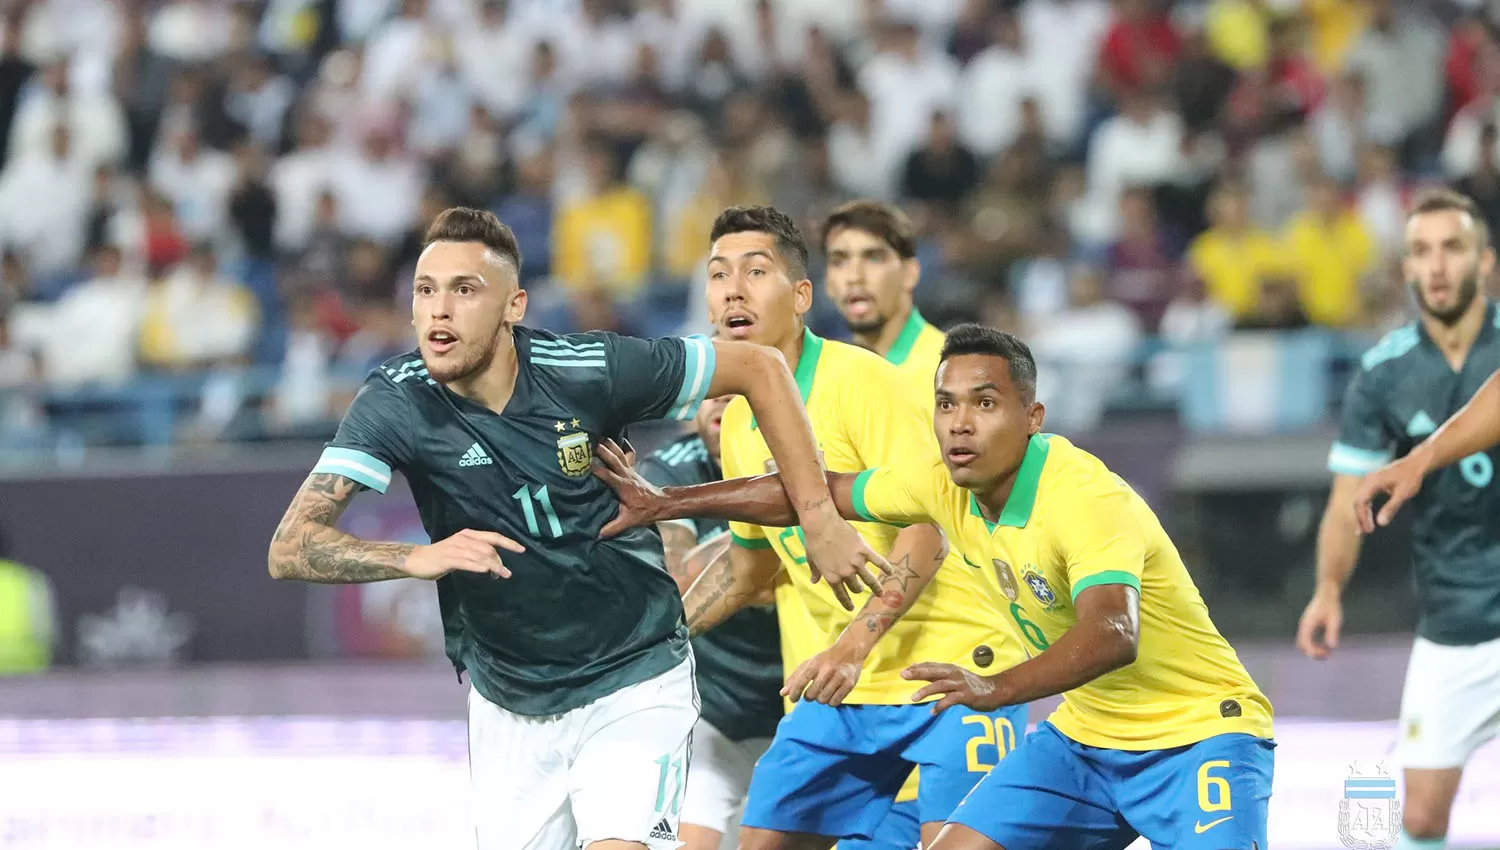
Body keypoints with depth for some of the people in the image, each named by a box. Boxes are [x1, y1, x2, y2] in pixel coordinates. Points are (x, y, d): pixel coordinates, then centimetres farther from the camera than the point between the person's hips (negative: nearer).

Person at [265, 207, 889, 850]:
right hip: (508, 707, 3)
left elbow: (758, 366, -3)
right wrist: (419, 557, -40)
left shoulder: (591, 370, -17)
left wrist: (818, 515, -6)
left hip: (634, 683, -3)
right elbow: (290, 548, -23)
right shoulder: (395, 403, -15)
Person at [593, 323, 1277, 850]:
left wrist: (996, 689, -60)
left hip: (1195, 735, -7)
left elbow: (1113, 636, -44)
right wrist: (665, 504, 9)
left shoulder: (1088, 499, -28)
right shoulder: (944, 482, -5)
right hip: (1084, 736, 7)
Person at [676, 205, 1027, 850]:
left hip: (952, 669, -7)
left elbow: (923, 536, -20)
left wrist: (853, 648, -31)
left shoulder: (861, 380, -13)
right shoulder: (737, 422, 8)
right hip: (839, 694, 7)